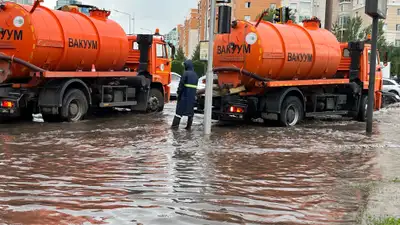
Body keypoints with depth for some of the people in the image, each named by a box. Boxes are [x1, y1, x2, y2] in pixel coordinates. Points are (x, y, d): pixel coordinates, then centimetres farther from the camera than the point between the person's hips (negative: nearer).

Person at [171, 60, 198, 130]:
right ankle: (189, 126, 11)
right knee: (190, 110, 10)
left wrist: (178, 92, -7)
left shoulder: (186, 73, -11)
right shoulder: (195, 75, 12)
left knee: (180, 109, -1)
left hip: (185, 94, -6)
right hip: (192, 96, 6)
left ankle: (175, 124, -3)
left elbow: (181, 84, -13)